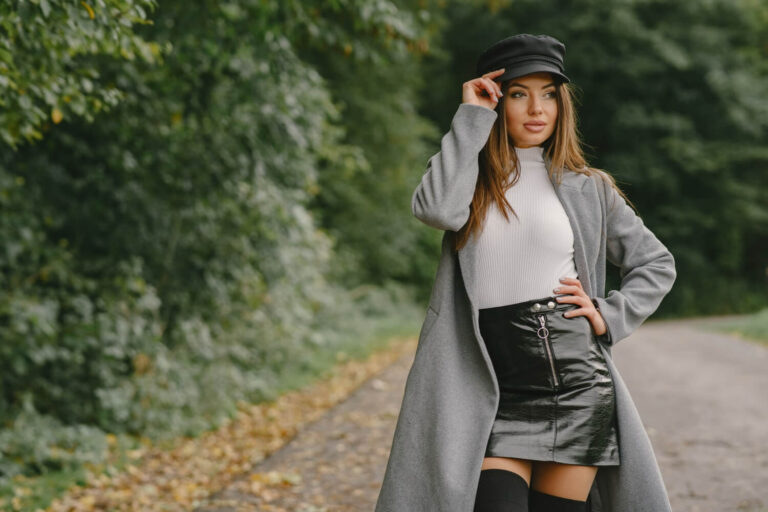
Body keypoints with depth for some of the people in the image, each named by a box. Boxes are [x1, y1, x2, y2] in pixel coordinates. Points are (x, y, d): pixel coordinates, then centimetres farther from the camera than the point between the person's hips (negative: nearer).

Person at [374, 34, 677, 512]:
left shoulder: (586, 189, 10)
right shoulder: (472, 180, 11)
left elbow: (657, 263, 18)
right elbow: (437, 208, -14)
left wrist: (610, 316, 2)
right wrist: (471, 116, -6)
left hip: (575, 383, 0)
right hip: (492, 394, 0)